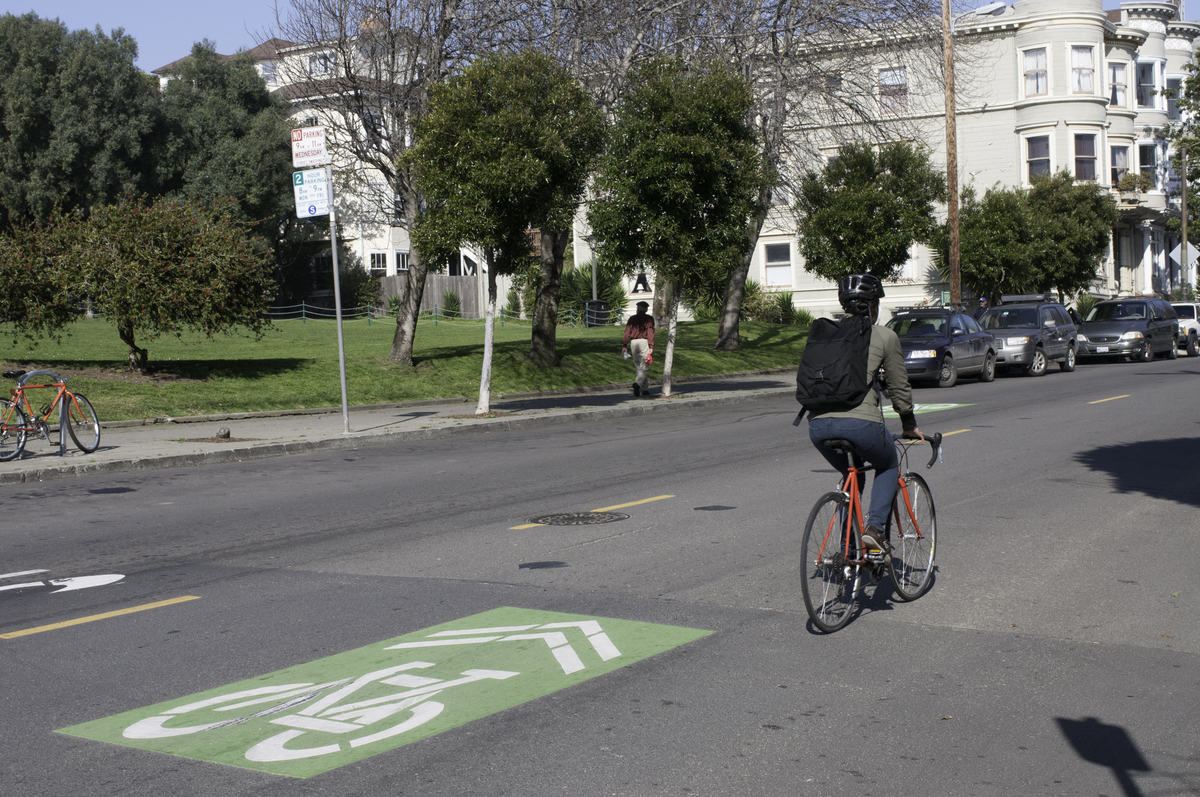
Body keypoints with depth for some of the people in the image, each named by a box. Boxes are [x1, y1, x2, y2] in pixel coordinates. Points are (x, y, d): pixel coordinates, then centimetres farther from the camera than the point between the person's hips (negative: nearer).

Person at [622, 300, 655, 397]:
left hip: (633, 342, 4)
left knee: (639, 367, 11)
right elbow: (650, 332, -6)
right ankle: (637, 384, -28)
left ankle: (645, 389, 11)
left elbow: (627, 332, 4)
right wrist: (651, 347, -9)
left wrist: (624, 346, 3)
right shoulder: (649, 318, 3)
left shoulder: (632, 318, 12)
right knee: (644, 367, -3)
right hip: (644, 342, -4)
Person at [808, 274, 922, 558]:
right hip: (861, 421, -4)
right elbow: (899, 387, 14)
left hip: (818, 424, 4)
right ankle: (875, 528, 5)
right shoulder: (885, 336, 9)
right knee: (889, 466, 26)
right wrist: (909, 425, 28)